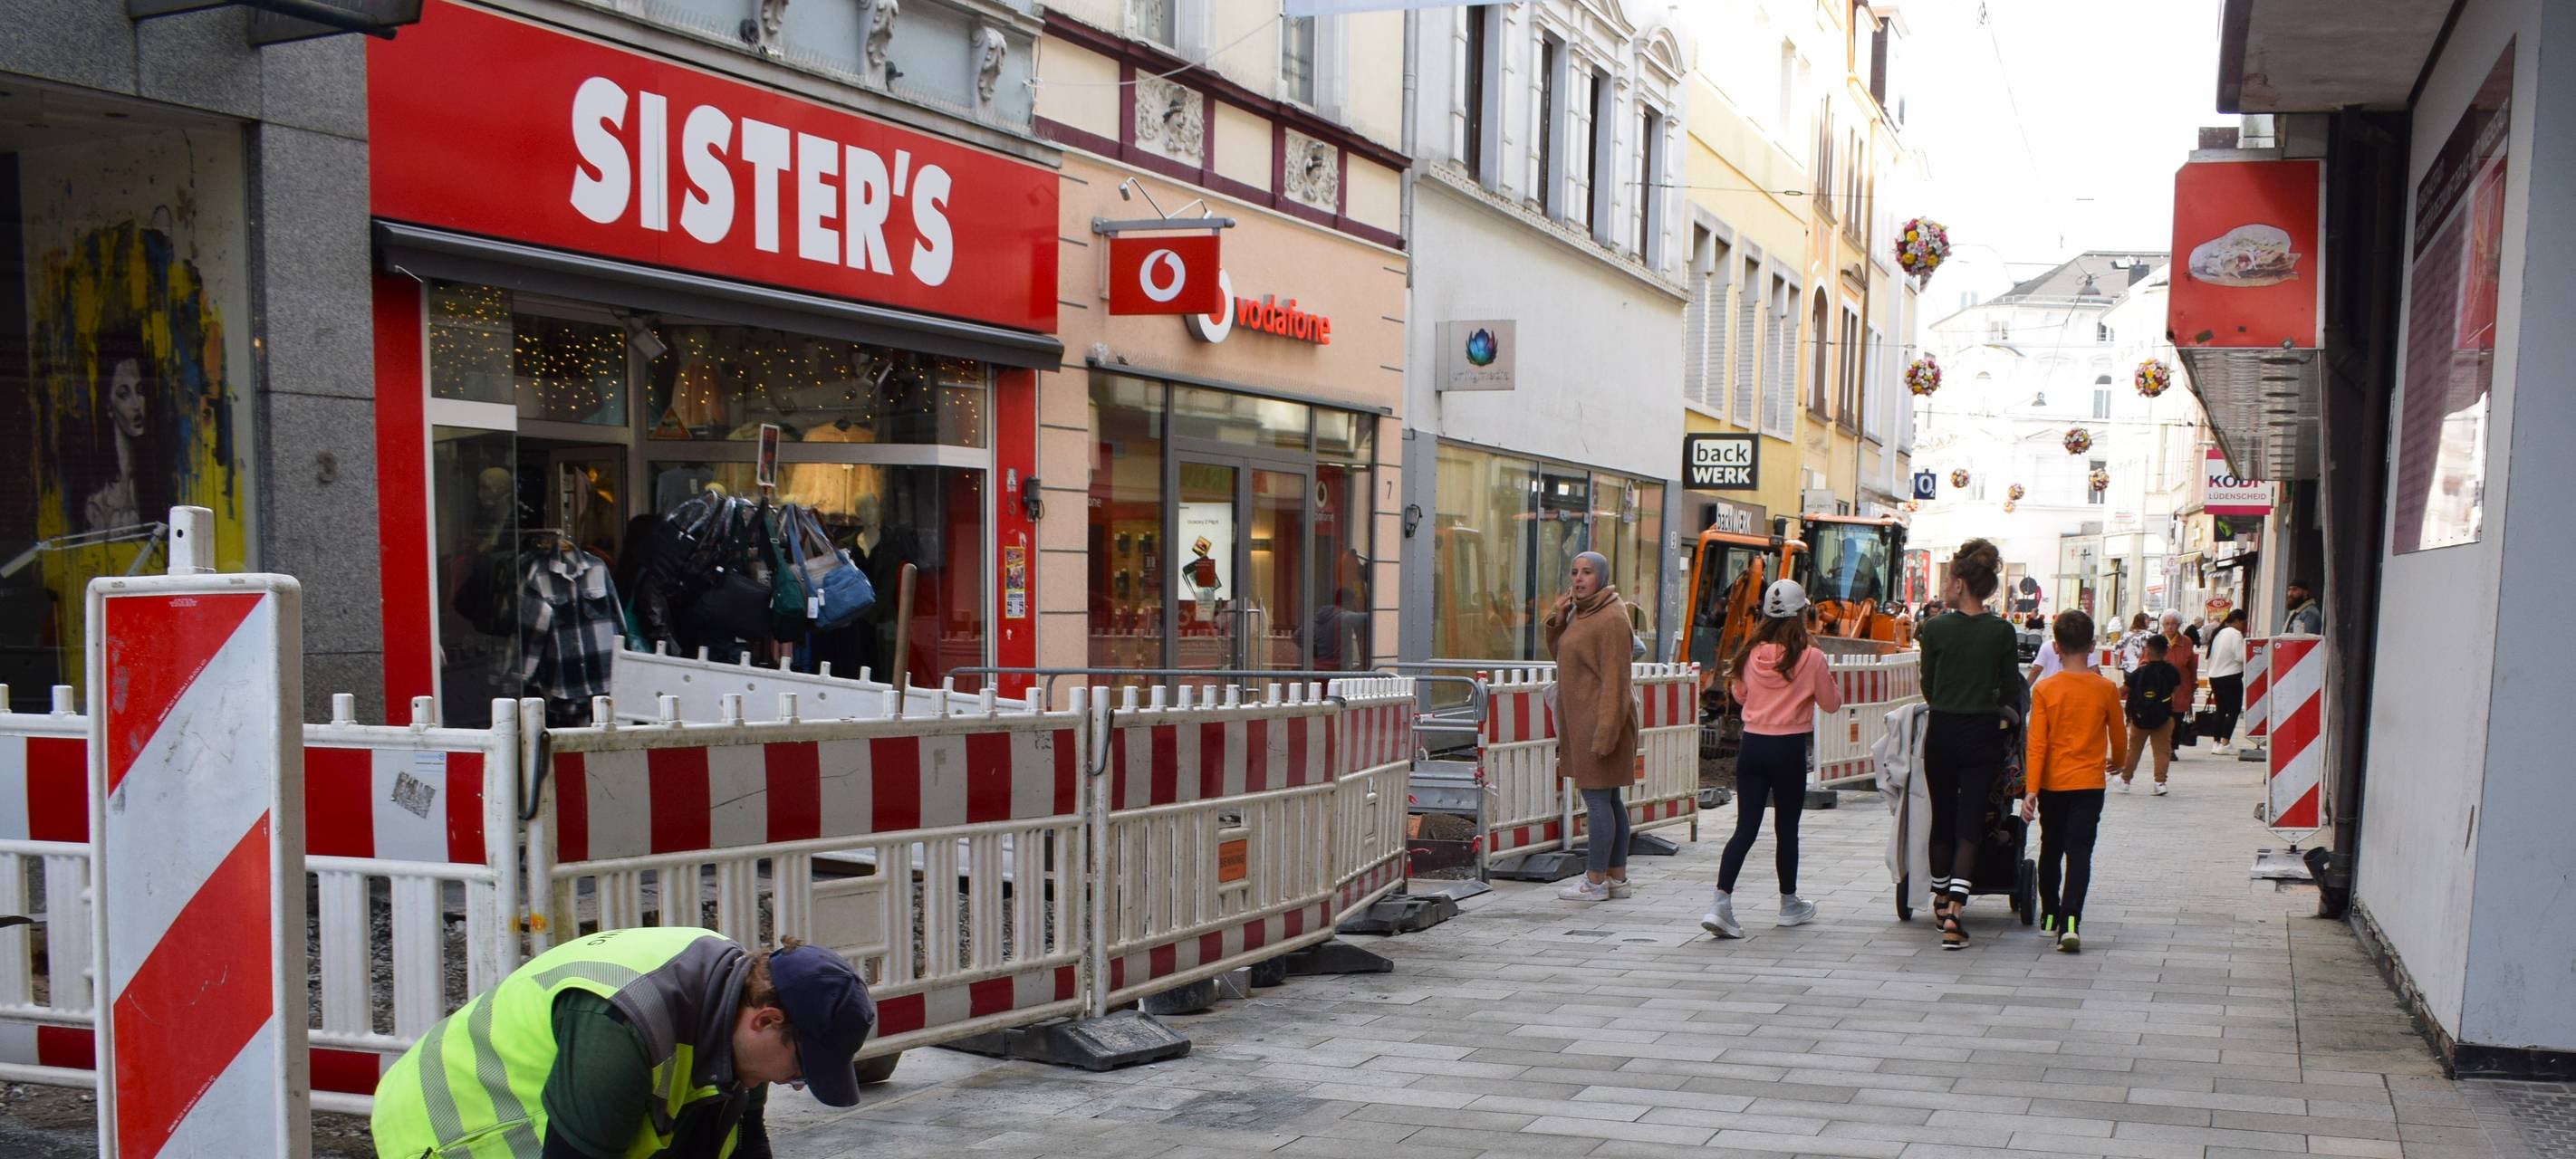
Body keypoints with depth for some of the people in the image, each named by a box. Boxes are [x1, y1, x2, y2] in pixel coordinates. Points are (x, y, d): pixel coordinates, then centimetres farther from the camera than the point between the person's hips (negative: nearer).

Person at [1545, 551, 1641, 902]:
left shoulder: (1611, 619, -15)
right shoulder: (1581, 612, 15)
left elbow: (1614, 679, -20)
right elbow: (1559, 654, 21)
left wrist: (1604, 734, -24)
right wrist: (1558, 620, 2)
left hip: (1601, 719, -10)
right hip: (1583, 720, 10)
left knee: (1598, 797, -7)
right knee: (1608, 798, 12)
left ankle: (1595, 881, -3)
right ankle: (1617, 876, 18)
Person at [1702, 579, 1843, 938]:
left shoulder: (1751, 654, -1)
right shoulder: (1811, 658, -11)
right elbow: (1831, 704, 2)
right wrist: (1830, 679, 18)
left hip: (1752, 746, 3)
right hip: (1789, 750, -3)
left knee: (1745, 827, 2)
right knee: (1786, 828, 11)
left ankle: (1720, 903, -11)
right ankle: (1790, 904, 27)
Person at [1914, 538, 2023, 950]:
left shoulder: (1936, 628, -5)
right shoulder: (2002, 632, -4)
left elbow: (1928, 689, 3)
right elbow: (2011, 692, 1)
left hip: (1941, 732, 0)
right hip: (1983, 735, 0)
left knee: (1942, 819, 16)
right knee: (1969, 823, 1)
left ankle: (1941, 901, 32)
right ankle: (1954, 913, -12)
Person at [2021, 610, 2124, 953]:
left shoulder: (2044, 689, -7)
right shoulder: (2106, 689, -5)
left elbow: (2037, 743, -10)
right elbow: (2118, 738, 7)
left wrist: (2031, 789, -9)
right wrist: (2116, 761, 29)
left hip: (2052, 783, 1)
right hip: (2088, 783, -1)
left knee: (2051, 849, 17)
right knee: (2079, 853, -4)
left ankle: (2049, 917, 28)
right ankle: (2070, 921, -20)